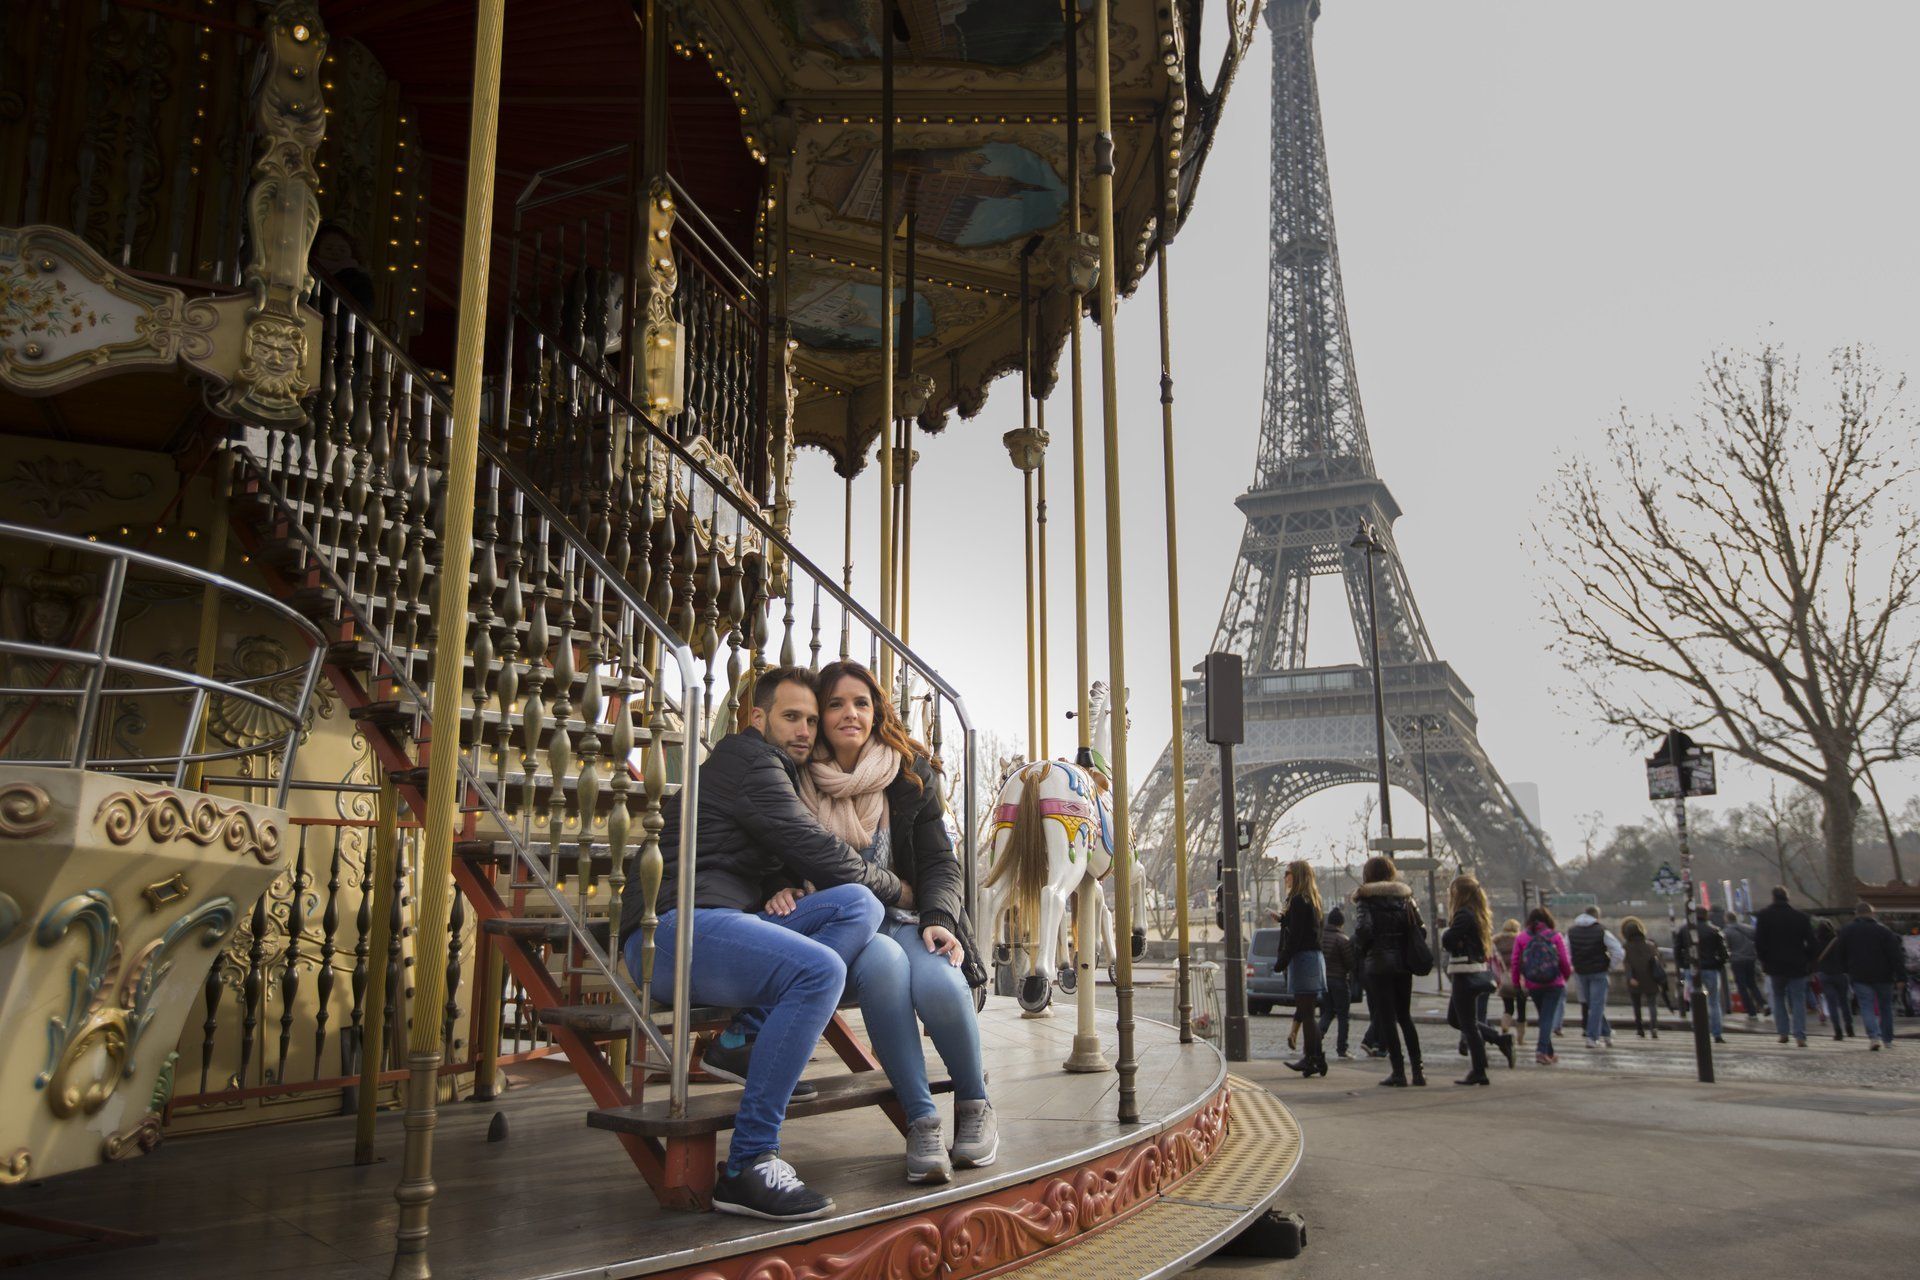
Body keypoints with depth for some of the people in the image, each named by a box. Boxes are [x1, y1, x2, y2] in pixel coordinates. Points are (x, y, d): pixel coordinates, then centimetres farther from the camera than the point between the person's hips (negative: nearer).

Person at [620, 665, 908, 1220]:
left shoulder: (775, 773, 27)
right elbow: (822, 852, -8)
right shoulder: (748, 762, -4)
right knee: (818, 968, -32)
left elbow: (795, 860, 29)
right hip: (673, 928, -9)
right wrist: (898, 889, 6)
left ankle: (745, 1040, -16)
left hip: (727, 924, 9)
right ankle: (745, 1167, -28)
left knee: (858, 904, -10)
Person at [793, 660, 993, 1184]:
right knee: (884, 963, -37)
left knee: (938, 982, -32)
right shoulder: (798, 780, 4)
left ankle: (974, 1105, -2)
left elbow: (940, 862, 4)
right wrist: (783, 886, -14)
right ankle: (921, 1121, -25)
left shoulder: (911, 774, 6)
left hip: (909, 918, 1)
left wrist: (939, 919, -15)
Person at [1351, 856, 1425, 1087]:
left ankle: (1398, 1071, -1)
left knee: (1386, 1018, 1)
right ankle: (1417, 1070, 11)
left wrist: (1359, 951, -2)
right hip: (1403, 964, 5)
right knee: (1405, 1016, 15)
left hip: (1377, 964, -5)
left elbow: (1363, 929, -20)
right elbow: (1420, 928, 2)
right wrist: (1409, 953, 13)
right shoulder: (1404, 897, 8)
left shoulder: (1366, 899, -6)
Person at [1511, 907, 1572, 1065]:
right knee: (1548, 1017, -3)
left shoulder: (1521, 938, 1)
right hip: (1554, 985, -2)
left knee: (1543, 1017, 16)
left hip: (1533, 986, 2)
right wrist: (1567, 975, 16)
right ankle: (1542, 1050, -19)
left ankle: (1549, 1053, 22)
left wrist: (1517, 981, 10)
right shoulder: (1555, 936, -3)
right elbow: (1564, 961, -3)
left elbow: (1515, 961, -1)